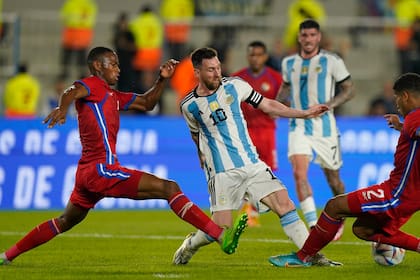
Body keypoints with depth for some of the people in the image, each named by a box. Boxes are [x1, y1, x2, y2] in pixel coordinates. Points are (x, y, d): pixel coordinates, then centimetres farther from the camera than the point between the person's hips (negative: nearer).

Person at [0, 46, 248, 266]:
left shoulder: (112, 96, 23)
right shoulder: (93, 85, -5)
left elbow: (147, 103, 31)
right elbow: (72, 92, -28)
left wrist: (162, 80, 16)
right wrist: (63, 107, -50)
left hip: (88, 173, 11)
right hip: (101, 169, -11)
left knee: (66, 222, 25)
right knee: (170, 188, -15)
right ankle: (222, 236, -22)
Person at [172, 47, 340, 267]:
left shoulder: (234, 85, 2)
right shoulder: (189, 106, -2)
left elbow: (267, 105, 10)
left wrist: (304, 113, 5)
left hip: (253, 164, 2)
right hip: (222, 173, -2)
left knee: (284, 204, -13)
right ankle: (189, 245, 24)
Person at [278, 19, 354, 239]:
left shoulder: (332, 61, -4)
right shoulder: (289, 63, 7)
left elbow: (348, 89, 1)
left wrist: (330, 104, -15)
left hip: (325, 127, -1)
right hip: (299, 127, 1)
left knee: (333, 178, 9)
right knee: (299, 173, -20)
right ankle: (313, 226, -21)